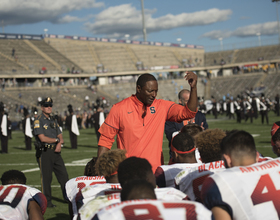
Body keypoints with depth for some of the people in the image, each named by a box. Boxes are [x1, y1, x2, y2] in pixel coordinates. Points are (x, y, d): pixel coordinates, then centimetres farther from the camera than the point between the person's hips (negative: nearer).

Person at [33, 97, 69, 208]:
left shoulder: (53, 121, 17)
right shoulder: (38, 121, -5)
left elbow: (60, 136, 17)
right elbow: (43, 138, -14)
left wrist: (59, 144, -5)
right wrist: (56, 140, -3)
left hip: (56, 152, 6)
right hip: (44, 152, -6)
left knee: (64, 175, 1)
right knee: (46, 177, -2)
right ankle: (46, 201, 6)